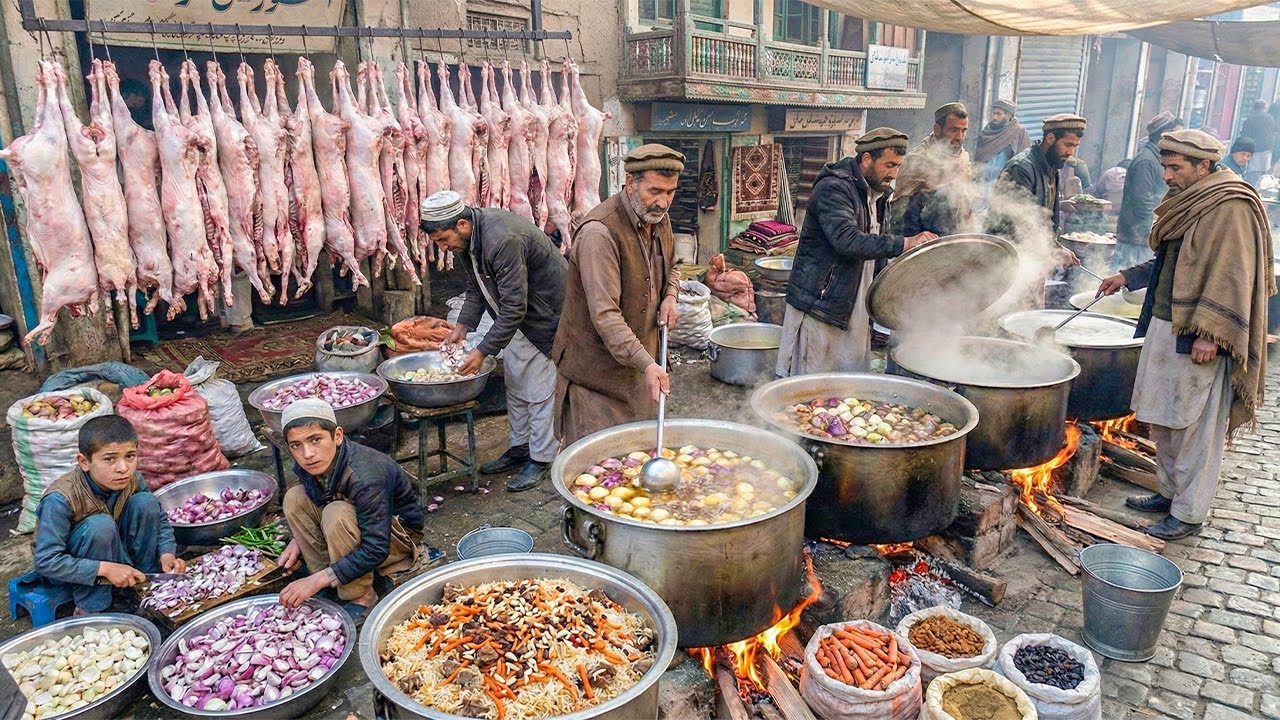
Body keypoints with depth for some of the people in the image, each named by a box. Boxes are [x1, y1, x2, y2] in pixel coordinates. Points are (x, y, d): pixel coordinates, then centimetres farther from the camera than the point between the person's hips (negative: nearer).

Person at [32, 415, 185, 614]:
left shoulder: (132, 481, -15)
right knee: (101, 525, -34)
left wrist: (167, 553, -18)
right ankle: (89, 609, -17)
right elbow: (46, 562, -30)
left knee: (146, 503, -17)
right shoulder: (60, 499, -31)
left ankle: (145, 581, -2)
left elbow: (159, 519, -1)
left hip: (109, 550, 5)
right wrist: (105, 568, -34)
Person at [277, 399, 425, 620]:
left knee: (337, 514, -32)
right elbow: (312, 503, 9)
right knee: (295, 498, -9)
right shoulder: (307, 466, -14)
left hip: (398, 534, -7)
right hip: (358, 523, 7)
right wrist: (297, 541, -8)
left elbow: (376, 550, -35)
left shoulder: (365, 476, -36)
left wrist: (317, 580, -35)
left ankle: (362, 595, -14)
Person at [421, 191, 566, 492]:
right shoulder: (466, 238, -3)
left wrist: (483, 351, -30)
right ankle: (520, 447, 27)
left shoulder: (501, 240, -33)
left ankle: (541, 458, 9)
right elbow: (476, 289, 10)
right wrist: (462, 326, -4)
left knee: (540, 390, -3)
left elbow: (514, 307, -33)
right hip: (515, 316, 9)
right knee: (515, 384, 15)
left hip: (544, 314, -9)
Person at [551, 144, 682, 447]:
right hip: (596, 363, -8)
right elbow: (605, 314, -30)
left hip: (641, 357, 8)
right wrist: (647, 364, -36)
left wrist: (670, 296, 1)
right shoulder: (599, 232, -24)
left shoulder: (660, 220, 3)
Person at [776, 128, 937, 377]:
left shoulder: (878, 193, 14)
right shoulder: (833, 188, -15)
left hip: (855, 308, 9)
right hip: (818, 304, -8)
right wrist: (904, 244, -34)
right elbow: (847, 240, -30)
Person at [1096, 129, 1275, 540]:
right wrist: (1128, 277, 18)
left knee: (1195, 427, -1)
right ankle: (1170, 491, 30)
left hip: (1198, 338, -9)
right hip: (1166, 329, 9)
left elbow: (1232, 277, -20)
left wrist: (1210, 334, -24)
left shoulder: (1230, 208, -14)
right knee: (1163, 420, 16)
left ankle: (1189, 513, 9)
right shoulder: (1188, 202, 15)